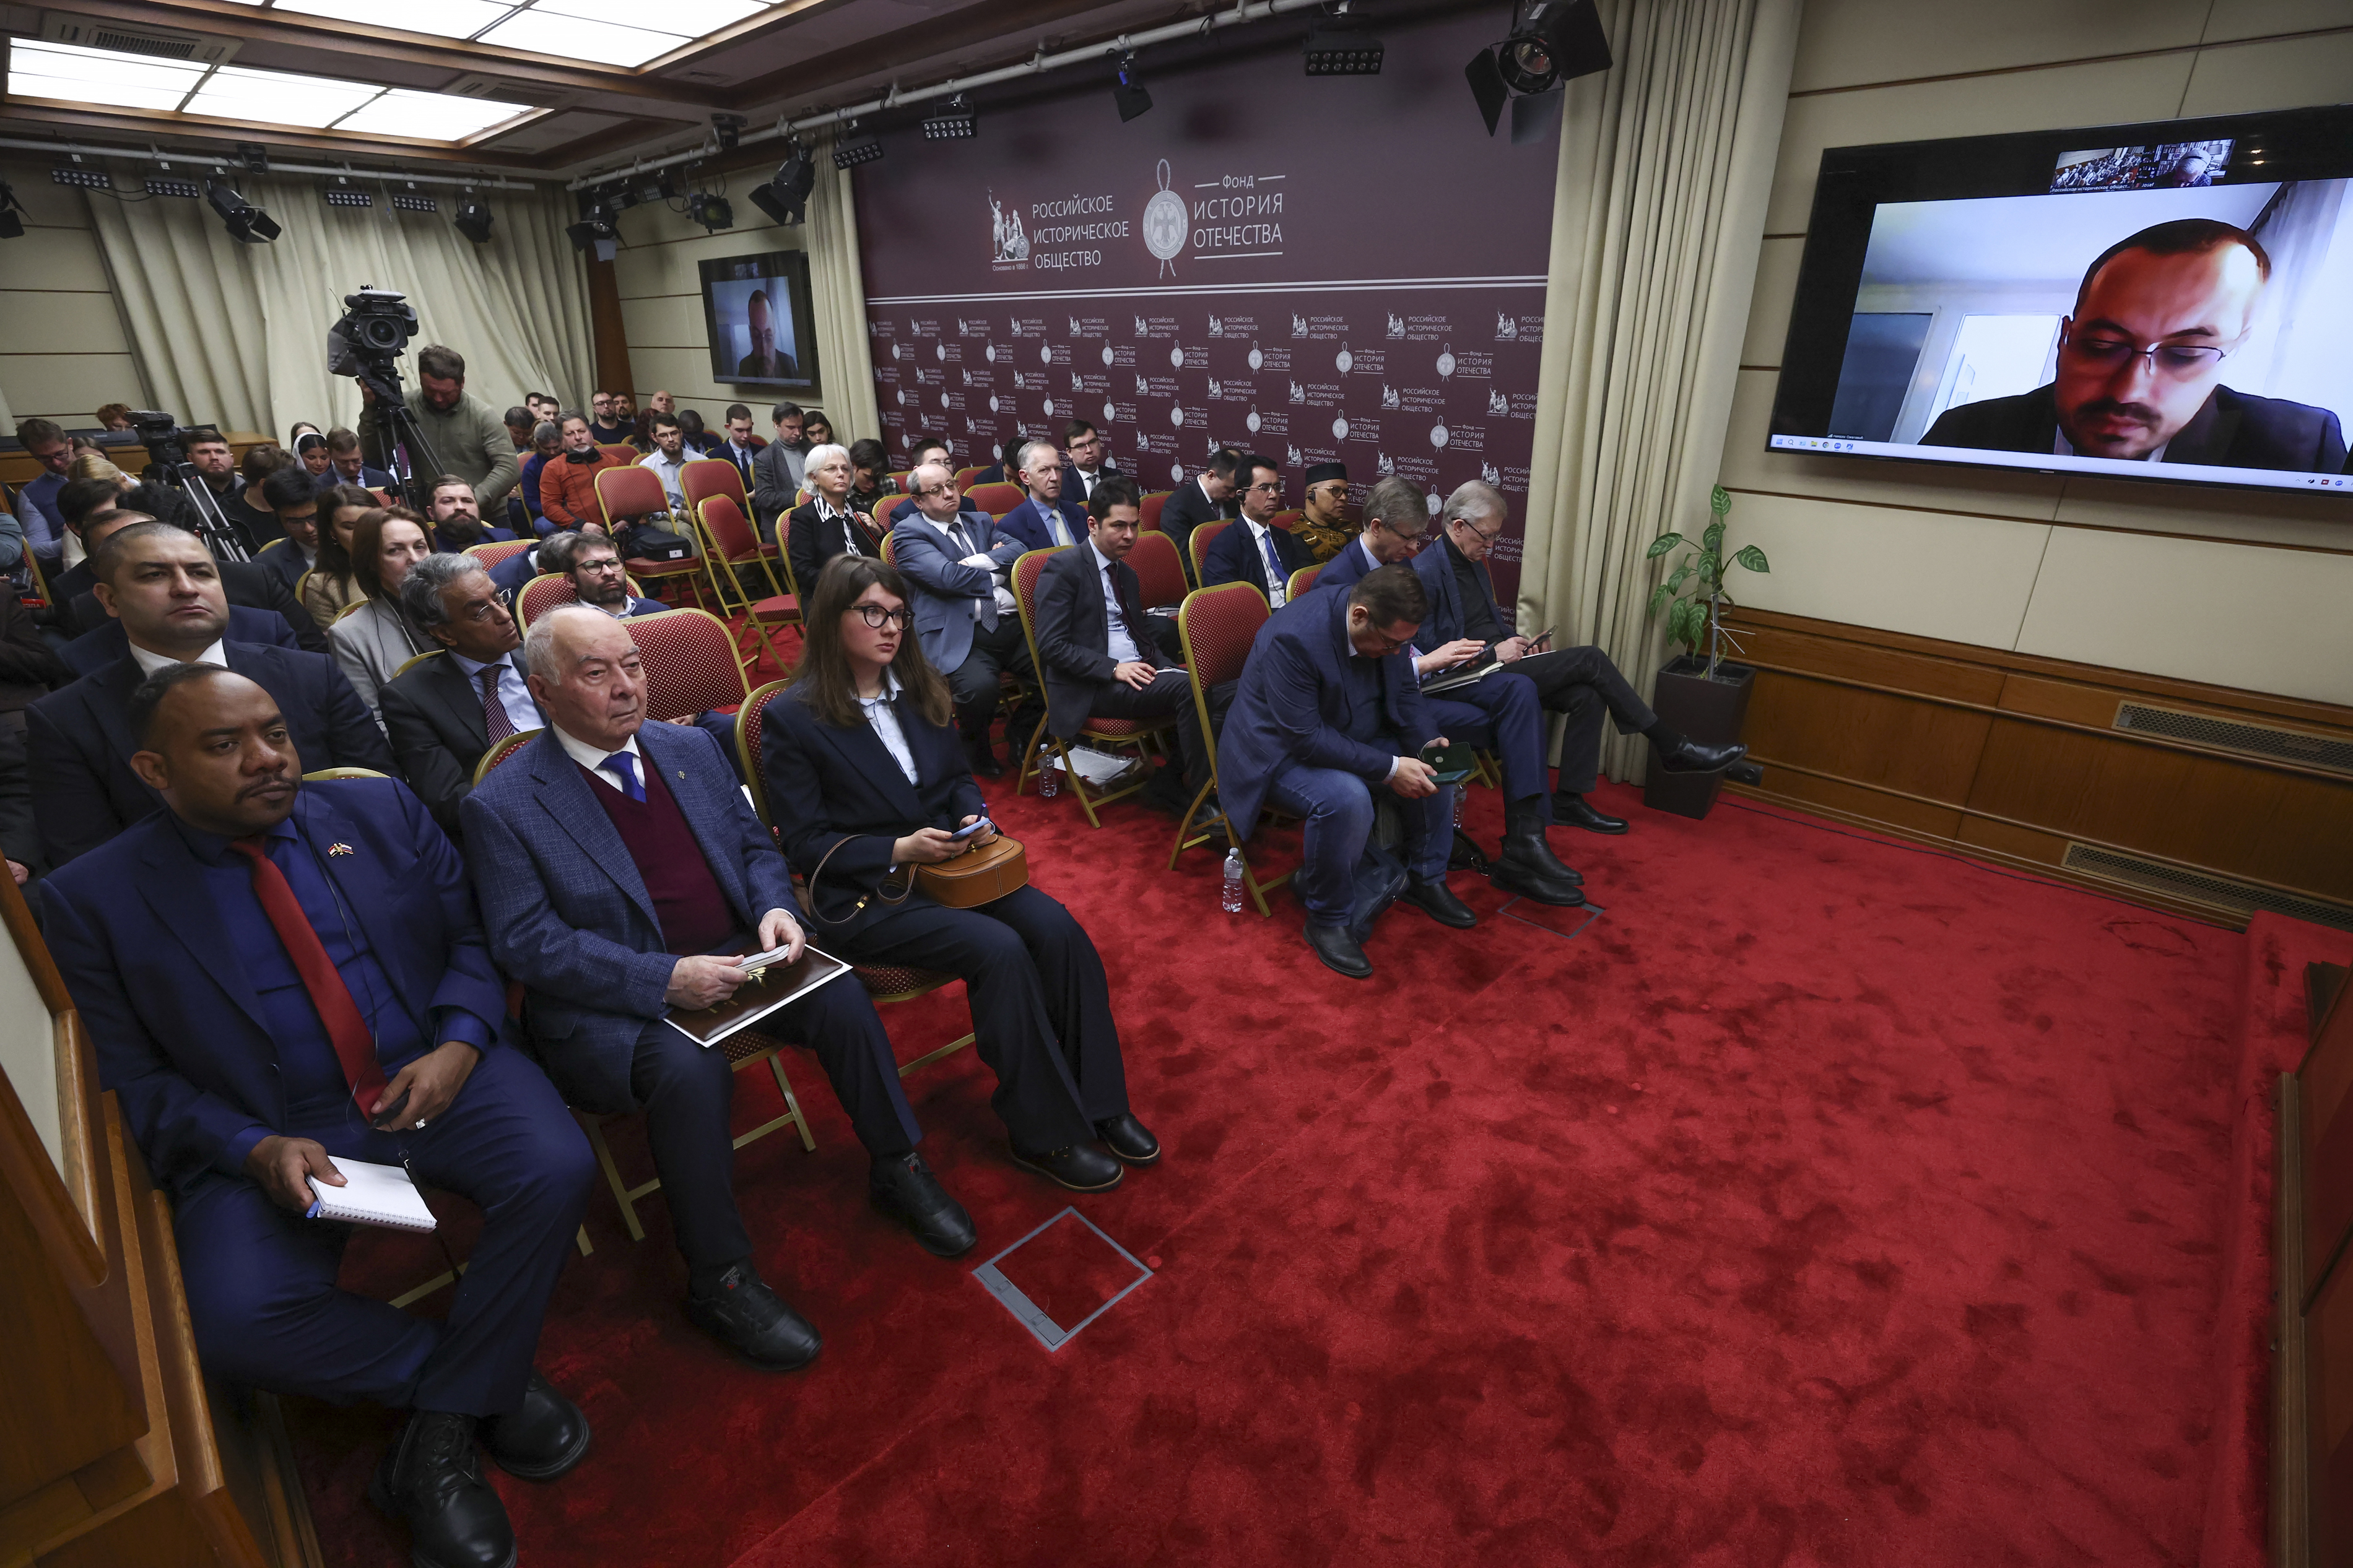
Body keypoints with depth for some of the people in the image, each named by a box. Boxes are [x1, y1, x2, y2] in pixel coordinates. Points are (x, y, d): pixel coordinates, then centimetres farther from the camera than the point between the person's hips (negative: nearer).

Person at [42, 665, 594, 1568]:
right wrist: (254, 1148, -15)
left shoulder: (382, 811, 5)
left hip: (441, 1075, 1)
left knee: (556, 1169, -26)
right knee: (235, 1321, -26)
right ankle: (483, 1380, 0)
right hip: (273, 1134, 0)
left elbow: (472, 939, 7)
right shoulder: (92, 900, 2)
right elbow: (131, 1080, 3)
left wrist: (459, 1044, -12)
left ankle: (441, 1430, -3)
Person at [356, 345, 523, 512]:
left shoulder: (482, 414, -5)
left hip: (486, 517, -3)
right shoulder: (406, 407, 2)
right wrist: (370, 408, -10)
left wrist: (476, 500, -25)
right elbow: (373, 458, 1)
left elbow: (509, 468, -13)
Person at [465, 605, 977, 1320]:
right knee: (689, 1069, -33)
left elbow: (755, 845, 14)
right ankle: (718, 1280, -11)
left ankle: (897, 1167, 5)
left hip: (732, 959, 5)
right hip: (610, 1004, -4)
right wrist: (664, 979, -26)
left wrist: (774, 908, -9)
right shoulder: (502, 806, -8)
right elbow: (528, 942, -14)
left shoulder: (691, 747, 8)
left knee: (841, 997, -19)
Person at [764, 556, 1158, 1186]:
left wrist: (974, 816, -4)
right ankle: (1043, 1134, -12)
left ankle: (1100, 1103, -7)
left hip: (948, 863, 6)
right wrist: (899, 849, -19)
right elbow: (804, 841, -7)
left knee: (1057, 928, -20)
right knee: (999, 949, -29)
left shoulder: (917, 688, 11)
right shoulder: (792, 719, -6)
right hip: (864, 896, -5)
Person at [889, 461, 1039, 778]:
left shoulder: (980, 522, 24)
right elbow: (948, 576, -12)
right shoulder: (909, 533, 4)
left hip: (1012, 624, 6)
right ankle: (976, 748, 3)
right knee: (979, 687, -34)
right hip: (960, 637, -6)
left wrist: (978, 561, -7)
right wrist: (997, 572, 0)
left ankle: (1021, 733, 11)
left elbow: (1017, 550, 8)